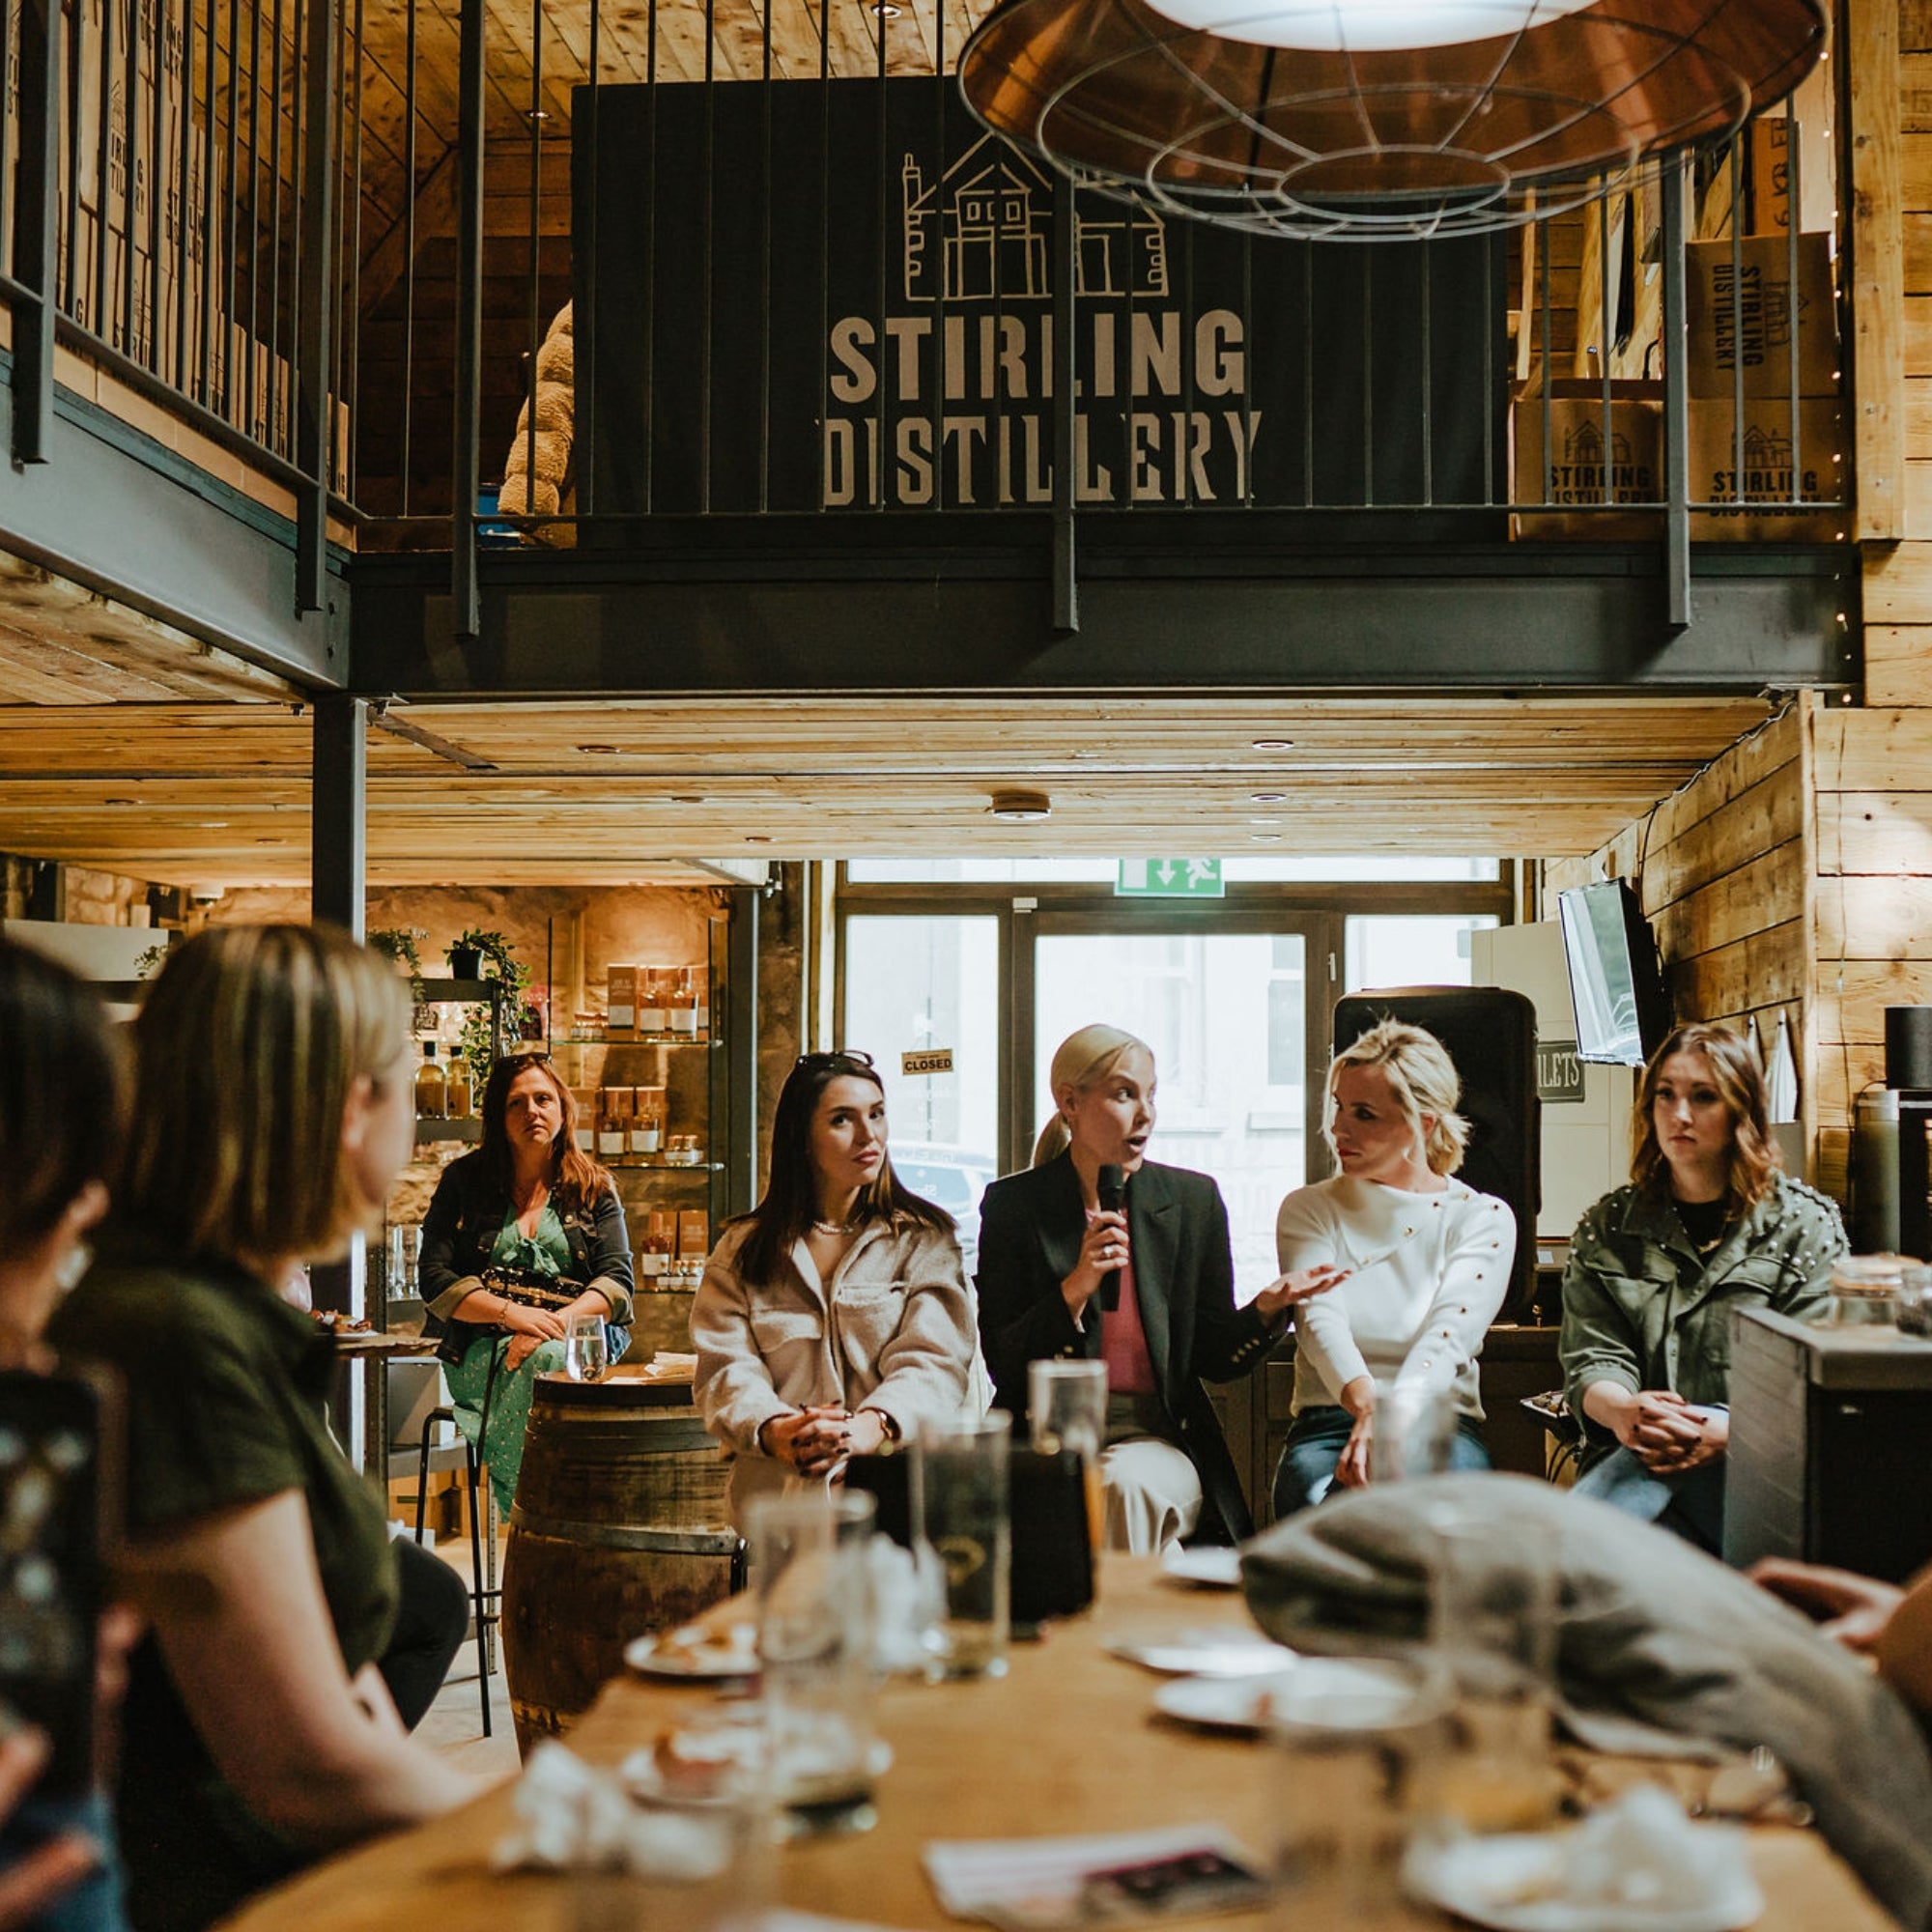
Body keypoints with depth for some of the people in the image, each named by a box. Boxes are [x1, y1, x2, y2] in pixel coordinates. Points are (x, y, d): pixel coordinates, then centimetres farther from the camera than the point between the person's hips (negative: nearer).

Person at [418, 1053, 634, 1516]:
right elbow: (434, 1278, 2)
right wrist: (512, 1313, -14)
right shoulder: (464, 1181, 11)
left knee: (548, 1358, -36)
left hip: (578, 1341, 1)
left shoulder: (594, 1188, 14)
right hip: (484, 1349, -1)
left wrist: (558, 1322, -17)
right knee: (541, 1366, -36)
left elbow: (618, 1280, 3)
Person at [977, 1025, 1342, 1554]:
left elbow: (1215, 1359, 7)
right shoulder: (1013, 1205, 1)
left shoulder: (1193, 1200, 5)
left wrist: (1266, 1310, -13)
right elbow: (1003, 1366, -4)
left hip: (1159, 1438, 2)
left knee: (1127, 1484, -32)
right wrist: (1075, 1288, -17)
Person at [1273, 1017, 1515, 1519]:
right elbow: (1321, 1319, -8)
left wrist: (1388, 1423, -31)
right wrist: (1367, 1405, -31)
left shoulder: (1483, 1217, 7)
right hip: (1327, 1423, 1)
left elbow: (1450, 1335, -11)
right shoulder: (1308, 1210, 12)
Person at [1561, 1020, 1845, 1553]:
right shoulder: (1605, 1228, 18)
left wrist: (1728, 1429, -21)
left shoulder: (1806, 1223, 10)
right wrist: (1625, 1411, -19)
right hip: (1635, 1453, 3)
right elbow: (1591, 1361, 8)